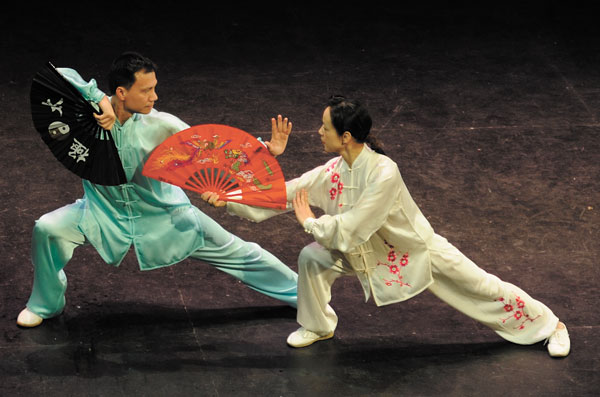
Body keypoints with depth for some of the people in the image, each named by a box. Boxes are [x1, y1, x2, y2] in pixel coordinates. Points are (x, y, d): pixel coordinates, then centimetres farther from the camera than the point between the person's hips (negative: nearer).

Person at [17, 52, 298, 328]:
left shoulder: (159, 124, -18)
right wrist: (99, 100, -44)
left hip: (162, 217, 0)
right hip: (104, 212, 0)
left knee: (235, 252, 3)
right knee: (48, 229, -21)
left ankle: (297, 293, 23)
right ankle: (46, 304, 5)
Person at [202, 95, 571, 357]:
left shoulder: (384, 174, -38)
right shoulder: (334, 171, -16)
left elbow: (350, 230, -36)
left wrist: (310, 221, -21)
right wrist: (228, 199, -15)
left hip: (418, 250, -5)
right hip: (369, 252, 6)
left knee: (480, 288, 3)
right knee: (312, 259, -12)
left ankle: (550, 324, 25)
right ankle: (318, 326, 13)